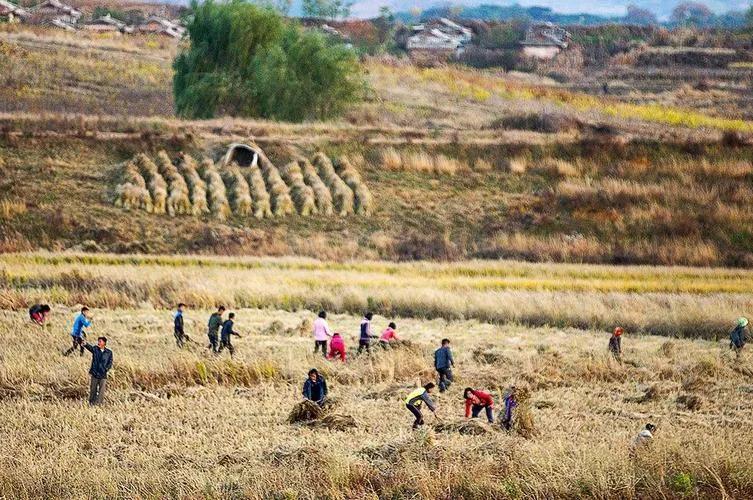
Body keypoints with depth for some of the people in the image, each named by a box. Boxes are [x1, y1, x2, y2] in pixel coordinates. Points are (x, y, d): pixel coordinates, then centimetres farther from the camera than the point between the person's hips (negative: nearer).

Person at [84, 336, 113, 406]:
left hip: (103, 375, 0)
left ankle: (98, 403, 5)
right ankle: (91, 403, 21)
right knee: (93, 389, 9)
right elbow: (90, 347, -23)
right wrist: (85, 344, -45)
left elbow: (110, 363, 4)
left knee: (101, 391, -2)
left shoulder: (109, 352, 1)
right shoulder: (95, 349, -1)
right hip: (95, 374, 0)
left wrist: (106, 369, -12)